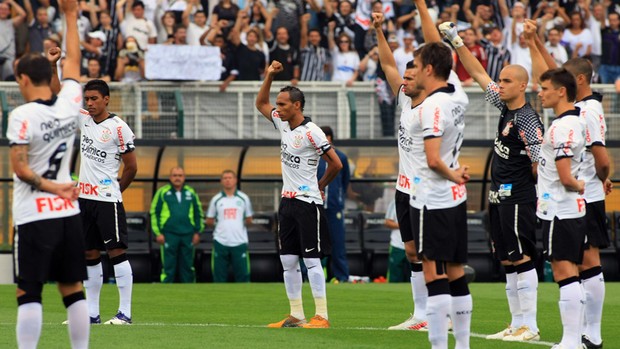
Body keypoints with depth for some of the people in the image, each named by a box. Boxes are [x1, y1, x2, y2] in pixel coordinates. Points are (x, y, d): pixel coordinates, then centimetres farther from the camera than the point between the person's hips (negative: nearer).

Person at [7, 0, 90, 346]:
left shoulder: (22, 115, -13)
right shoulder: (69, 104, 2)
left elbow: (19, 167, -16)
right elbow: (74, 62, 18)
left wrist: (50, 185, -4)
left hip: (34, 216, -5)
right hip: (69, 213, 5)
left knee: (29, 294, -5)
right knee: (73, 290, 8)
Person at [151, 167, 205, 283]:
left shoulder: (191, 193, 10)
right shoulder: (162, 193, 2)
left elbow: (198, 213, 16)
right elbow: (154, 213, 2)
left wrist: (197, 232, 10)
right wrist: (158, 233, -4)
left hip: (187, 234, 3)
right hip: (169, 235, -3)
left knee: (187, 267, 6)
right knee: (168, 267, -3)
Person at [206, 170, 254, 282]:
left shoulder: (243, 198, 7)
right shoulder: (216, 199, 7)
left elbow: (249, 220, 13)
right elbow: (209, 221, 12)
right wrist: (217, 223, 2)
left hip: (239, 242, 0)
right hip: (221, 242, 0)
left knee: (242, 273, -1)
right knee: (219, 275, 2)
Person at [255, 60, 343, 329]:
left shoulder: (311, 132, -15)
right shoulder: (283, 124, 8)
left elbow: (336, 164, -12)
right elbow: (260, 104, 23)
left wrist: (320, 185, 2)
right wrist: (269, 76, 10)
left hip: (308, 203, -8)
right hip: (287, 201, 8)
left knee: (311, 260, -9)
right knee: (288, 261, 8)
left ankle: (321, 316, -8)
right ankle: (296, 315, 12)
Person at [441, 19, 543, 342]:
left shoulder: (527, 120, -15)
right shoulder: (504, 107, 10)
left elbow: (540, 163, -15)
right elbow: (479, 75, 18)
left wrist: (539, 197, -9)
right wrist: (456, 42, 16)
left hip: (517, 198, -9)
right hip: (499, 197, 9)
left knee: (521, 259, -8)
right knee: (508, 262, 10)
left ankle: (530, 326, -7)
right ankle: (517, 324, 14)